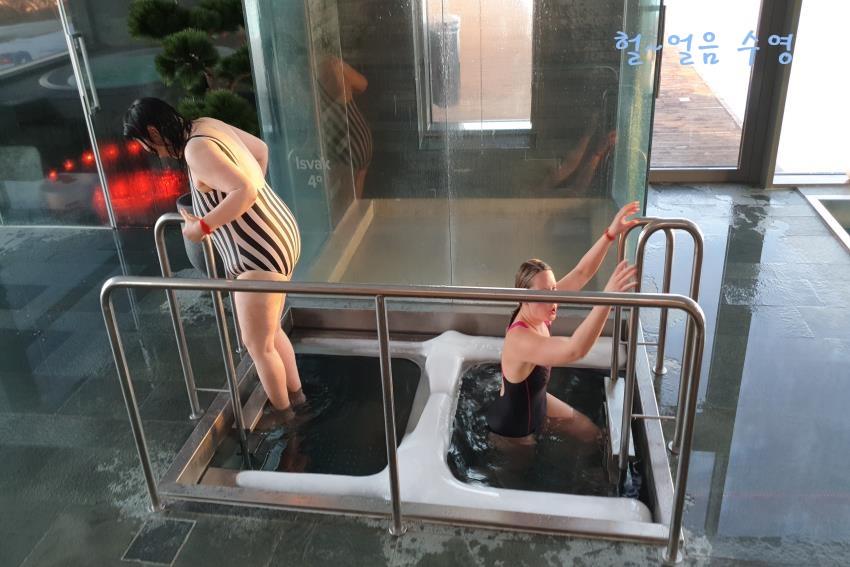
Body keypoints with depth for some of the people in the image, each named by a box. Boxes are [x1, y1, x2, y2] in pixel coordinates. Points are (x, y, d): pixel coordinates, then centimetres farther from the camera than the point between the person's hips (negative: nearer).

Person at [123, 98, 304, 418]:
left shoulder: (196, 149, -20)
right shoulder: (206, 126, 9)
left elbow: (245, 190, -31)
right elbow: (261, 149, 20)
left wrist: (203, 226, -21)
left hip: (258, 253, -10)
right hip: (276, 238, 10)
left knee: (257, 345, 7)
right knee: (270, 331, 25)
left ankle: (281, 413, 25)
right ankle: (295, 392, 41)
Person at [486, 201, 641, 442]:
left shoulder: (536, 313, -18)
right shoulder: (520, 340, -43)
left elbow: (581, 273, -17)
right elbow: (574, 350, -59)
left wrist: (611, 233, -28)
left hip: (535, 401, 8)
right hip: (511, 429, -8)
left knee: (592, 433, 23)